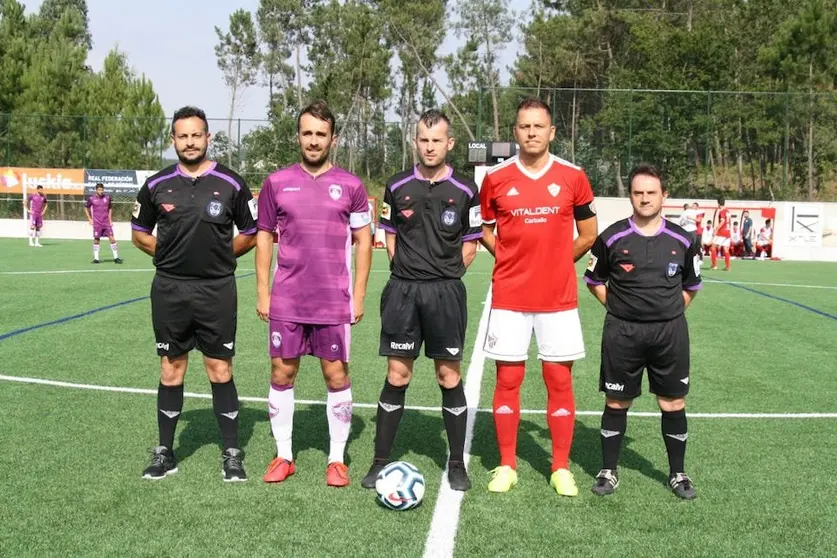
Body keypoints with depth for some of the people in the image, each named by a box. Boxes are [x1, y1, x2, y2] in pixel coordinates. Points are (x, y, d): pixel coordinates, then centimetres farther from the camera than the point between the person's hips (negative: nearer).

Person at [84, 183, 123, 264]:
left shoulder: (107, 198, 5)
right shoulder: (91, 199, -1)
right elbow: (86, 208, 13)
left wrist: (110, 220, 12)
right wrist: (89, 219, 6)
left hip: (106, 222, 1)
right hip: (97, 223, -1)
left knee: (112, 238, -6)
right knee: (96, 240, 1)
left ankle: (116, 258, -1)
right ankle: (96, 258, 10)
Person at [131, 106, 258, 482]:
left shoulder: (231, 184, -2)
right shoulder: (157, 185, 3)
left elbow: (250, 234, 8)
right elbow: (139, 233, 14)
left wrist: (218, 255, 4)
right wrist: (171, 254, 5)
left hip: (217, 289, -1)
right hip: (169, 290, 2)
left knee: (220, 371, 3)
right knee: (171, 370, 9)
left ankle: (232, 454, 13)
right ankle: (165, 452, 20)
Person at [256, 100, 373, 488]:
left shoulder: (350, 186, 1)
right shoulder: (276, 183, 4)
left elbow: (363, 241, 4)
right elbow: (264, 237, 9)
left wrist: (359, 295, -1)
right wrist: (262, 293, 3)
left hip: (335, 303, -1)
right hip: (286, 301, 1)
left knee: (336, 376, 3)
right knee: (282, 374, 6)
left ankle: (337, 459, 15)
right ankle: (283, 456, 19)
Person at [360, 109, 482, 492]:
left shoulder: (465, 190, 1)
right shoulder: (397, 187, 5)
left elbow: (470, 245, 8)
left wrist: (446, 276, 1)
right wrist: (408, 275, 5)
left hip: (446, 292, -1)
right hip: (402, 290, 1)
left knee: (449, 378, 3)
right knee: (396, 377, 4)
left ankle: (457, 464, 15)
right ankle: (381, 461, 15)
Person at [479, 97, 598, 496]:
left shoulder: (573, 177, 0)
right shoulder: (496, 178, 0)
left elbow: (589, 234, 9)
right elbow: (484, 229, 13)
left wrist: (557, 263, 9)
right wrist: (514, 260, 5)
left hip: (558, 298, 0)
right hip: (509, 298, 0)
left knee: (560, 380, 4)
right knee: (507, 379, 4)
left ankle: (561, 468, 16)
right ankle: (506, 466, 16)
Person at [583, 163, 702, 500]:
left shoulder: (682, 240, 3)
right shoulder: (612, 238, -3)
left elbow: (691, 286, 16)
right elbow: (594, 280, 9)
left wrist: (670, 313, 5)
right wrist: (618, 308, 0)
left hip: (670, 331, 2)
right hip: (622, 332, -1)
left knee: (673, 403, 7)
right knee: (616, 402, 6)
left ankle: (677, 473, 22)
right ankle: (608, 471, 19)